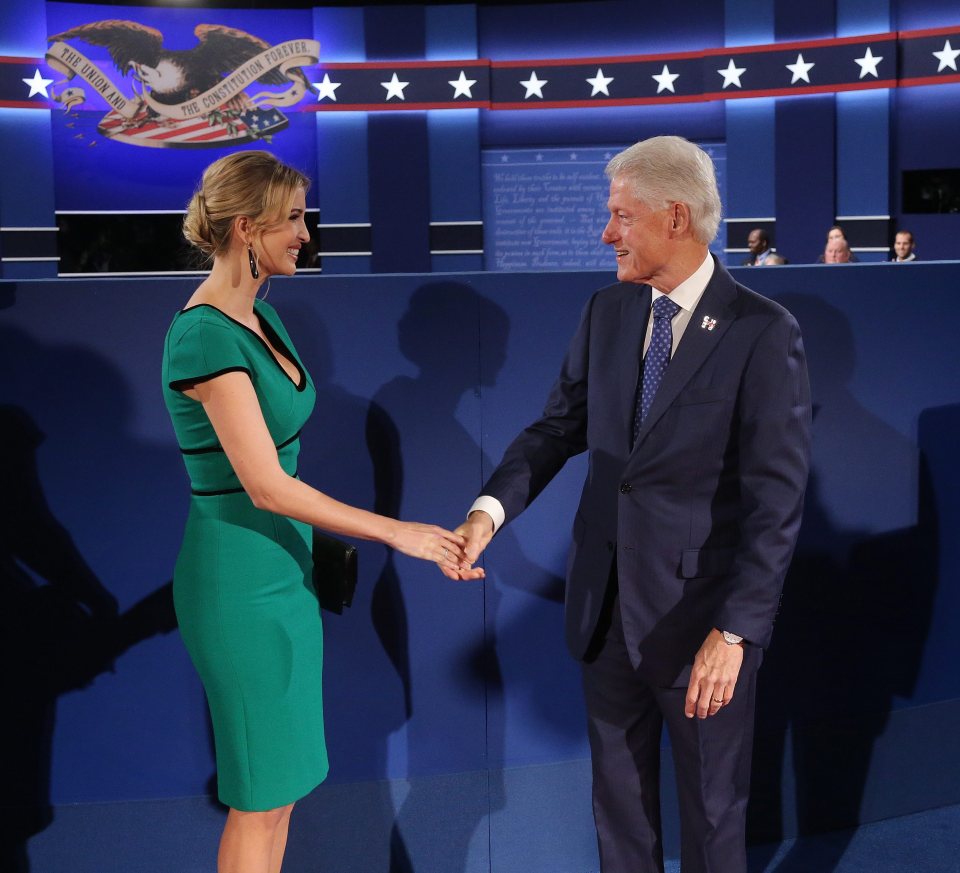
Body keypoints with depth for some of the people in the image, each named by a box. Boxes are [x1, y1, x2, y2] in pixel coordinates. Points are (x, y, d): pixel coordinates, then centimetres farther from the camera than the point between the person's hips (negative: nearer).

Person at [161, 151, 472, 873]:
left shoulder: (259, 316, 8)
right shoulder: (208, 338, -20)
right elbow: (268, 486, -24)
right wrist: (395, 532, -19)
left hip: (282, 565, 9)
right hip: (241, 578, -9)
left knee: (281, 782, 17)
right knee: (262, 795, 4)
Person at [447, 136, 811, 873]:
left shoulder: (763, 334, -14)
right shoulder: (606, 312, 3)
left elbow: (776, 500, -16)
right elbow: (559, 427, 4)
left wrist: (735, 631, -20)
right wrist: (491, 508, -14)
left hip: (701, 612, -5)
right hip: (607, 603, 5)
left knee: (712, 806, 15)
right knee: (618, 798, 20)